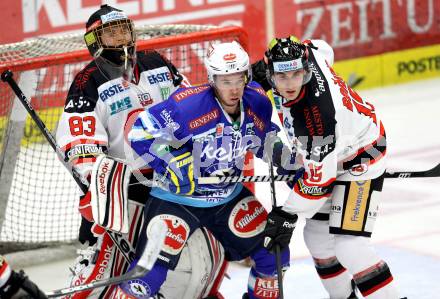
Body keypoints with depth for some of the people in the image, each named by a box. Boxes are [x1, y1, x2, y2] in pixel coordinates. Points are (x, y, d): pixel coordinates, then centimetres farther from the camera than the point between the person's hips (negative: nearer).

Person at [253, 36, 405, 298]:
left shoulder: (317, 113, -39)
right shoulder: (306, 54, -19)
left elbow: (318, 178, -30)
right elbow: (319, 47, 9)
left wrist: (287, 216, -20)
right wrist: (265, 67, 8)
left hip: (360, 161, -9)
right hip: (329, 154, 9)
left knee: (349, 245, -19)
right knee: (317, 236, 12)